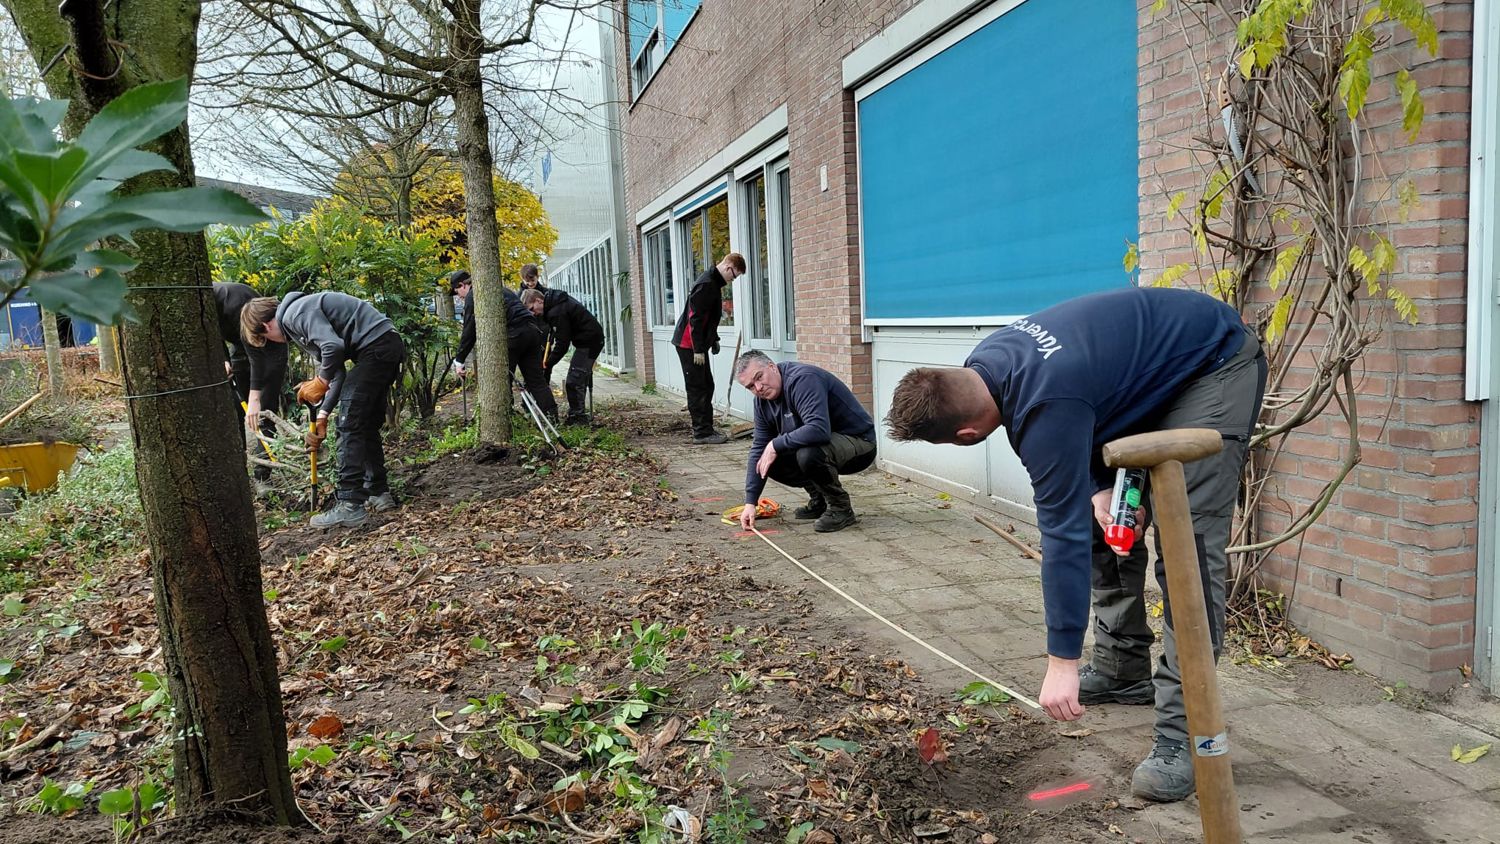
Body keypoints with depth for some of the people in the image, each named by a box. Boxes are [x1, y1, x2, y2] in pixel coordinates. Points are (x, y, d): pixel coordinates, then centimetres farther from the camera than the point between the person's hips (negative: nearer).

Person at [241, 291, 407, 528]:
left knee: (349, 425, -8)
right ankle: (379, 493, 22)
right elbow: (337, 373, 20)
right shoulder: (302, 317, 23)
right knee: (367, 426, 16)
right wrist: (322, 415, 14)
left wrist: (320, 382, -7)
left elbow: (333, 346, -24)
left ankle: (350, 506, -9)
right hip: (390, 347, 10)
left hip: (376, 346, -10)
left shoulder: (296, 313, -8)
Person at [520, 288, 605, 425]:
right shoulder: (555, 300, 9)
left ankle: (578, 417, -6)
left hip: (589, 341, -11)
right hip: (593, 338, 11)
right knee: (579, 379, 14)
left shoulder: (557, 312, -23)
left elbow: (562, 344, -22)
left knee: (574, 381, -10)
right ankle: (577, 415, 20)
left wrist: (548, 364, -13)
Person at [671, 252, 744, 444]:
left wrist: (714, 340, 19)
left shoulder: (713, 282, 13)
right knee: (697, 388, -6)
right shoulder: (707, 284, -19)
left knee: (707, 386, 13)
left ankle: (706, 428, 20)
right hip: (689, 345, -10)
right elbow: (695, 318, -23)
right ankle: (702, 432, -3)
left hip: (698, 345, 10)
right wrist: (698, 349, -22)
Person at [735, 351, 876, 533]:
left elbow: (818, 429, -39)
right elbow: (759, 448, 3)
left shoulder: (802, 379, -25)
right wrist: (750, 502, -3)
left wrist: (776, 445, -26)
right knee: (767, 461, -2)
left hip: (858, 443, -9)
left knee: (808, 454, -35)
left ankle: (841, 508, -11)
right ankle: (818, 501, 14)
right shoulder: (762, 401, 2)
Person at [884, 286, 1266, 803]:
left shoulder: (1046, 408, -36)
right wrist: (1099, 488, -10)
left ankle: (1182, 734, -17)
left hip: (1216, 366, -9)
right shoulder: (985, 365, -10)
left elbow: (1063, 533, -31)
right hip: (1151, 373, 10)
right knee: (1105, 524, 9)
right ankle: (1122, 671, 22)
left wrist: (1062, 662, -25)